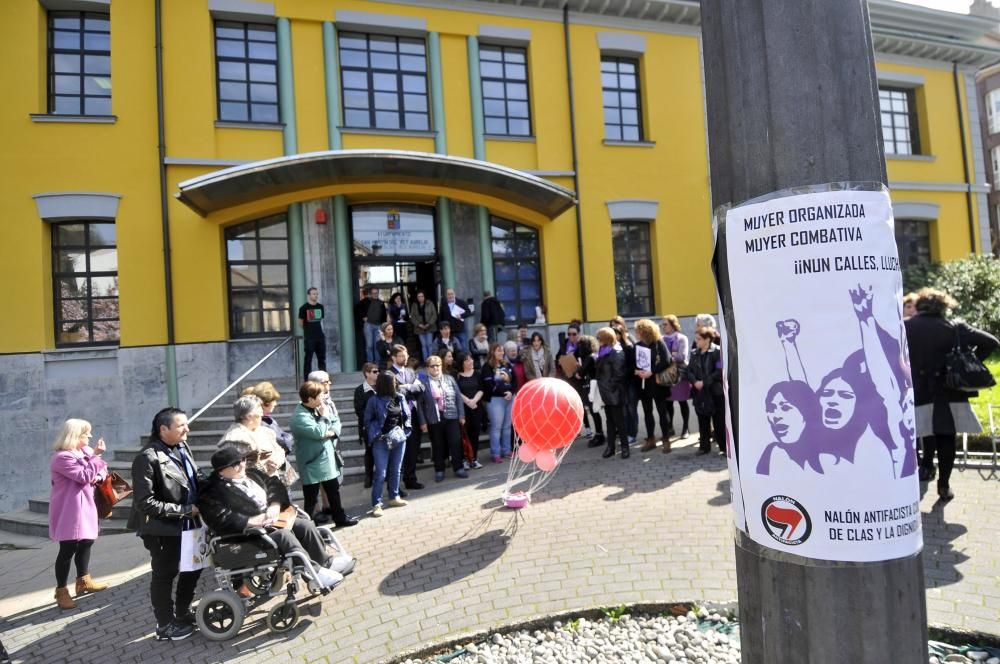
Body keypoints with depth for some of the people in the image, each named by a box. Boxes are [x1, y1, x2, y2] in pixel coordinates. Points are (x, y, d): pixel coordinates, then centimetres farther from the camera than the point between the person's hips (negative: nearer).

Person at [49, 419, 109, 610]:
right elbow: (84, 476, -25)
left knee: (86, 543, 18)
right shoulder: (62, 457, -19)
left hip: (83, 507, 10)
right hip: (69, 511, -10)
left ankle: (84, 581, 32)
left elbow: (96, 473, 14)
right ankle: (61, 591, 10)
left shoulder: (82, 452, 10)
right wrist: (96, 456, -23)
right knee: (67, 549, -3)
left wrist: (100, 476, -9)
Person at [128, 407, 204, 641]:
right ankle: (166, 626, 32)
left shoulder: (182, 447, 0)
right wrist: (184, 510, -22)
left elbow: (197, 477, 13)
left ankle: (183, 613, 41)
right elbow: (145, 502, -24)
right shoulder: (148, 458, -23)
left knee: (194, 566, 20)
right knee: (165, 575, 11)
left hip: (186, 523, 8)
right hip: (163, 528, -8)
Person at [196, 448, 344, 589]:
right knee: (284, 534, -30)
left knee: (306, 525, -11)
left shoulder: (252, 474, 14)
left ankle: (327, 563, 1)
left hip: (274, 518, 7)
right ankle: (316, 572, -27)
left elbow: (274, 484, 15)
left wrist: (275, 505, -5)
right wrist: (253, 521, -26)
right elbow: (221, 521, -20)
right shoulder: (212, 493, -7)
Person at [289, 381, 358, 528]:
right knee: (311, 497, 5)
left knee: (334, 491, 20)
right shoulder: (299, 416, -23)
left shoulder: (319, 408, 5)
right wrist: (324, 416, -17)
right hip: (312, 464, -9)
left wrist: (332, 431, -13)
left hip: (328, 459, 9)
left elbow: (336, 421, 7)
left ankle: (340, 518, 35)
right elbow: (318, 432, -31)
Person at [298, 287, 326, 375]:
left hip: (320, 336, 5)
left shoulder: (320, 307, 8)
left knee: (322, 358, 8)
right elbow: (300, 323, 2)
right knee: (308, 359, -1)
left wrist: (316, 329, 13)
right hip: (309, 338, -5)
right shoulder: (304, 308, -6)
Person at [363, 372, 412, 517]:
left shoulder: (400, 397, 0)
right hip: (382, 441, -4)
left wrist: (405, 430, 2)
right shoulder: (374, 401, -11)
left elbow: (407, 415, 9)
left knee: (396, 470, 15)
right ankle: (376, 504, 5)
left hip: (399, 438, 4)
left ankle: (394, 497, 30)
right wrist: (375, 434, -10)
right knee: (381, 473, -4)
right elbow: (367, 420, -3)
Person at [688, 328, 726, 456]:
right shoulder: (695, 353, 10)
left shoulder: (717, 352, -9)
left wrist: (704, 382, -18)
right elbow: (689, 370, 7)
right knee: (702, 421, 11)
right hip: (699, 392, 6)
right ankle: (704, 446, 21)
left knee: (719, 421, 1)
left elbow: (720, 371, -15)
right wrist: (695, 382, -12)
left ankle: (724, 447, 10)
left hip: (715, 392, -5)